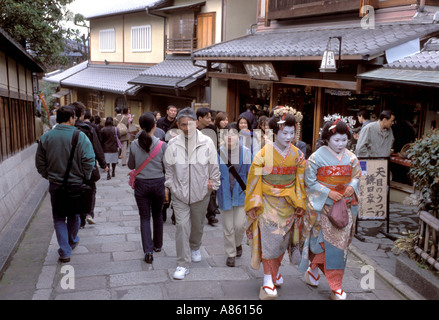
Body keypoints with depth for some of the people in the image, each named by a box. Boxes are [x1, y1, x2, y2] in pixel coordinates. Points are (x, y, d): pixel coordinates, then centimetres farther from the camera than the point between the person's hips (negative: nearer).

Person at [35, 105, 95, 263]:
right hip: (76, 184, -1)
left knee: (59, 218, 13)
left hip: (55, 185, 1)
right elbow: (89, 161, -17)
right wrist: (85, 178, -1)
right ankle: (72, 242, 41)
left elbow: (40, 163, 2)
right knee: (74, 215, 20)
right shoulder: (80, 137, -15)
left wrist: (48, 176, 14)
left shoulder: (46, 137, -5)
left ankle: (65, 252, 9)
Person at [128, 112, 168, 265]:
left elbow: (131, 165, 3)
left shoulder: (134, 145, -8)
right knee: (157, 215, 19)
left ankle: (148, 251, -2)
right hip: (158, 183, 0)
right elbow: (167, 167, -5)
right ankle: (157, 245, 34)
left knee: (145, 217, 7)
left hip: (141, 184, 0)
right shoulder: (162, 145, -12)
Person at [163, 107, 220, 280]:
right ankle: (182, 264, 2)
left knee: (197, 225, 18)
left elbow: (214, 167, 2)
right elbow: (168, 168, 7)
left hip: (201, 193, 1)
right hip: (179, 194, -1)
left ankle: (195, 248, 48)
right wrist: (170, 185, 4)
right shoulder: (173, 144, -5)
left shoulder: (207, 142, -7)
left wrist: (213, 184, 3)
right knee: (182, 226, -7)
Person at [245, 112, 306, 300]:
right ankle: (268, 281, -1)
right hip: (268, 202, -3)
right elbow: (254, 179, -6)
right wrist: (253, 205, -7)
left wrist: (300, 204, 6)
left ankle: (275, 270, 33)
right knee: (269, 239, -8)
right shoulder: (264, 153, -9)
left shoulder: (297, 155, 1)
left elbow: (300, 181, 7)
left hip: (288, 203, 4)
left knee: (282, 240, 13)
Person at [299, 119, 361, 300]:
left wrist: (352, 186, -9)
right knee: (328, 243, 0)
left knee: (340, 243, 6)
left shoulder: (350, 157, 4)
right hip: (323, 206, -4)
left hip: (345, 206, 5)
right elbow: (310, 181, -8)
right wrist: (328, 193, -17)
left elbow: (356, 176, 13)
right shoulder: (317, 157, -9)